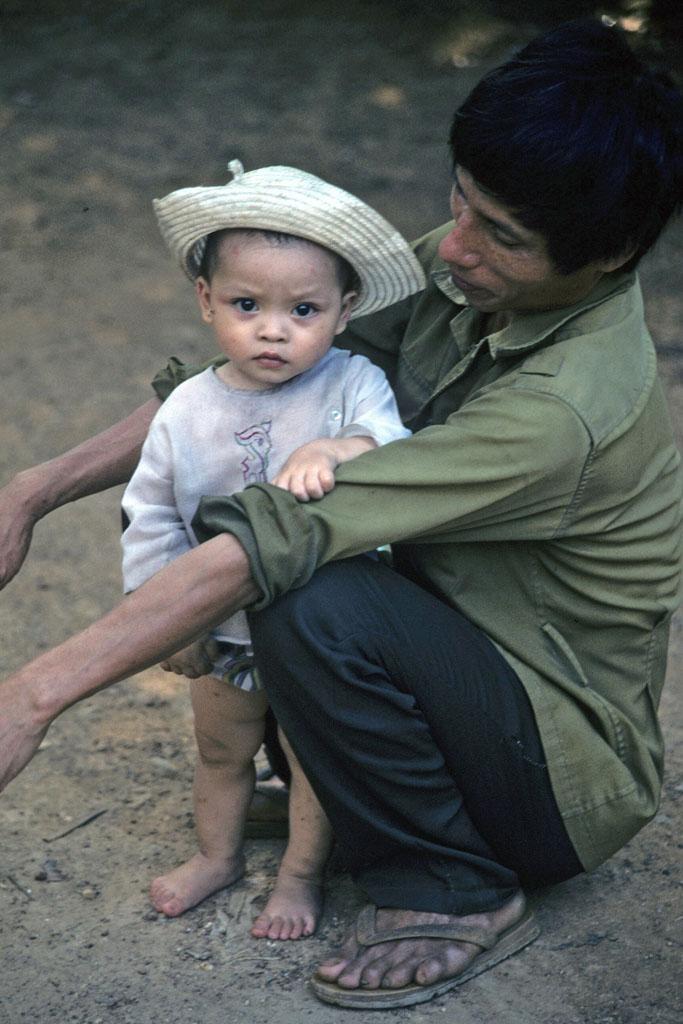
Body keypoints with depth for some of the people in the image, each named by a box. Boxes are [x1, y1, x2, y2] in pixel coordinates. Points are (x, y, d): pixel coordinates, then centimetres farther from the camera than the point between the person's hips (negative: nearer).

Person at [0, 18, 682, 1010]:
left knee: (314, 603, -33)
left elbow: (278, 541, -37)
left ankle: (457, 893, -10)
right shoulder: (467, 274, -9)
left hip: (569, 778, -7)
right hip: (467, 654, 8)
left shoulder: (567, 407, -34)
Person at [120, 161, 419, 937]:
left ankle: (301, 874, 37)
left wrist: (336, 453, -52)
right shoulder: (186, 413, -11)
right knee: (220, 752, 23)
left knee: (315, 757, 14)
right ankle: (218, 854, 47)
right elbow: (152, 521, -2)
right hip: (226, 635, 3)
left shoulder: (353, 385, -18)